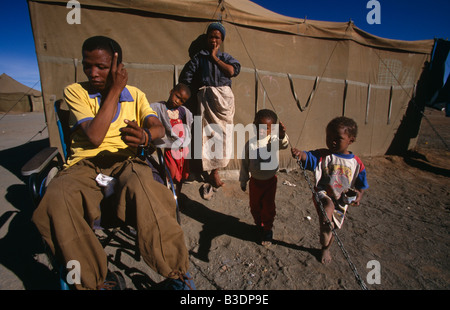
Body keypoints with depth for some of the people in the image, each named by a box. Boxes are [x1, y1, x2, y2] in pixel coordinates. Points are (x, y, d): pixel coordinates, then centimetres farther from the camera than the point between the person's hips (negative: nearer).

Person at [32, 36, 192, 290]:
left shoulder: (135, 94, 14)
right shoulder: (75, 91, 8)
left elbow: (158, 127, -3)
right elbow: (94, 137, -8)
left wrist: (145, 135, -29)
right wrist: (115, 90, -4)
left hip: (125, 163, 0)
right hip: (85, 166, 1)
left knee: (142, 186, -37)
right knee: (57, 198, -34)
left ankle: (177, 273, -23)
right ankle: (92, 281, -16)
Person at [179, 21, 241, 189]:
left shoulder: (226, 57, 18)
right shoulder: (199, 56, 11)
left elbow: (232, 71, -3)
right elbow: (185, 77, 7)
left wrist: (214, 57, 2)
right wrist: (195, 93, 3)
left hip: (225, 98, 3)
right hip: (206, 98, -2)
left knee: (222, 132, -2)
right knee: (208, 132, -8)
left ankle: (214, 170, 8)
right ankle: (212, 171, -1)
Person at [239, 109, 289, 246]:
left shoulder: (274, 139, -16)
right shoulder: (250, 144, -12)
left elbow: (283, 144, -40)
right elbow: (245, 164, -1)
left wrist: (282, 136, -63)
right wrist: (243, 181, 7)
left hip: (270, 180, -1)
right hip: (255, 181, 2)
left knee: (269, 208, 11)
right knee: (255, 206, 17)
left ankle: (267, 230, 36)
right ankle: (258, 225, 45)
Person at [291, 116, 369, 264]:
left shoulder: (356, 163, -2)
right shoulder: (323, 155, -10)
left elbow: (362, 184, 9)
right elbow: (310, 157, -30)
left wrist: (359, 195, -10)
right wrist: (301, 154, -52)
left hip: (342, 200, 3)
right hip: (323, 194, -3)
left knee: (332, 226, 20)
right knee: (328, 206, -40)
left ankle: (326, 249, 48)